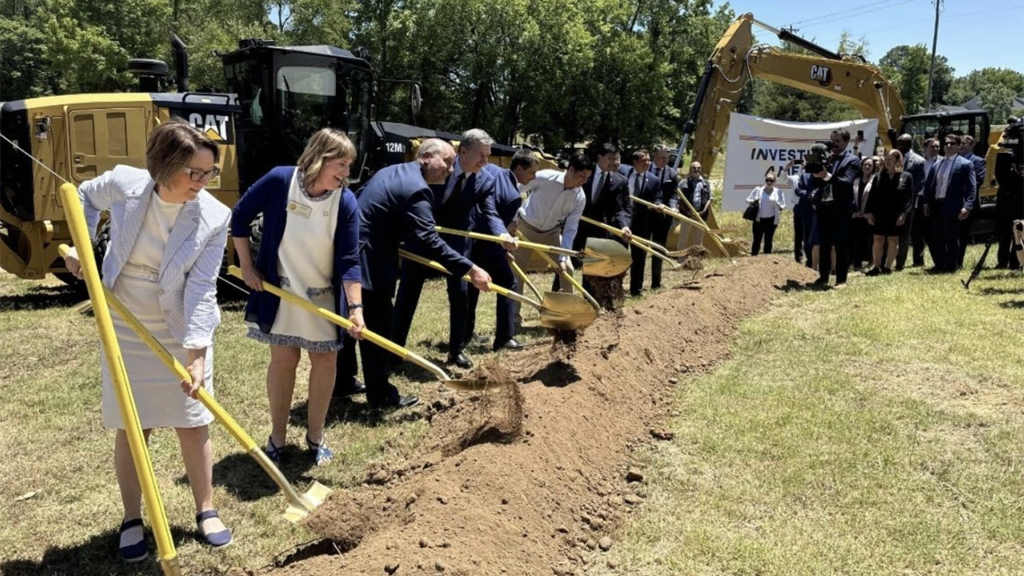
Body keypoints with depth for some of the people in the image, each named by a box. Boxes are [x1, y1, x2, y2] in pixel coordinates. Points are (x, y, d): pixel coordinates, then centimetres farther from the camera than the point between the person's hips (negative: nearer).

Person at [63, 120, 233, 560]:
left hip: (182, 333, -1)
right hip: (125, 329, 1)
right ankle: (132, 520, 25)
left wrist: (196, 354, -29)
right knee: (130, 428, 8)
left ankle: (206, 511, 24)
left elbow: (201, 289, -20)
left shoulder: (214, 218, -18)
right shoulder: (122, 184, -14)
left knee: (193, 424, 6)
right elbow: (86, 195, 11)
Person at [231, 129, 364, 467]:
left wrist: (355, 307, -24)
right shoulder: (279, 180, -17)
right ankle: (277, 437, 24)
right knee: (283, 361, 7)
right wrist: (247, 266, -4)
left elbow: (349, 260, -15)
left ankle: (315, 437, 24)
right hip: (282, 292, -1)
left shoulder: (346, 201, -15)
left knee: (325, 361, 6)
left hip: (325, 297, 1)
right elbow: (240, 217, -3)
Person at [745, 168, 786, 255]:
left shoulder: (778, 192, 2)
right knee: (757, 240, -1)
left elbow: (783, 206, 6)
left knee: (768, 240, 6)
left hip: (771, 220, 0)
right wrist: (753, 201, -15)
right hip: (759, 219, 0)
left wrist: (780, 207, -18)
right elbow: (748, 200, 8)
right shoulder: (758, 190, 2)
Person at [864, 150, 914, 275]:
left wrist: (904, 214, -13)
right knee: (878, 240, 3)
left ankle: (888, 266, 13)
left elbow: (909, 197, -4)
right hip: (879, 215, 2)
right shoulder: (878, 176, 5)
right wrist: (869, 212, -3)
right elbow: (872, 196, 5)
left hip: (896, 216, -2)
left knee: (893, 241, 6)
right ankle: (877, 267, 9)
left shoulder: (906, 177, -1)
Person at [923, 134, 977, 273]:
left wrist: (968, 206, -18)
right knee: (936, 238, 11)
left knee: (951, 238, 0)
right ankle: (939, 265, 21)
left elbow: (972, 187, -9)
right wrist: (926, 203, 7)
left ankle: (950, 267, 9)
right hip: (936, 206, 6)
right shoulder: (937, 164, 15)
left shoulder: (965, 164, -3)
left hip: (952, 207, -6)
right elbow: (929, 185, 17)